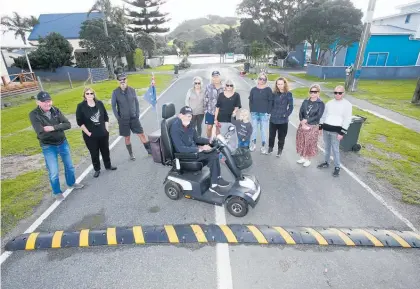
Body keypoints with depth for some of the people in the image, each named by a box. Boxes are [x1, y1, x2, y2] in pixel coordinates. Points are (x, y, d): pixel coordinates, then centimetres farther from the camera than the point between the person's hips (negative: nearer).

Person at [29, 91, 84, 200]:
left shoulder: (56, 110, -6)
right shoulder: (34, 114, -18)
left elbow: (68, 125, -13)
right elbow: (41, 132, -28)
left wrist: (53, 128, -28)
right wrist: (59, 128, -18)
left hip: (63, 143, 4)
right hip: (48, 147, -4)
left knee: (69, 166, 19)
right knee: (54, 173, 4)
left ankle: (71, 183, 44)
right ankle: (57, 192, 28)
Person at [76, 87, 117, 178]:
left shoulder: (99, 103, -2)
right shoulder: (81, 106, -10)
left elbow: (106, 117, 6)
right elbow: (79, 122, -8)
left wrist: (107, 129, 3)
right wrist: (88, 133, -10)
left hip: (103, 133, 3)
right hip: (90, 136, -3)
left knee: (105, 150, 15)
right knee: (94, 153, 8)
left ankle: (108, 165, 35)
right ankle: (97, 169, 25)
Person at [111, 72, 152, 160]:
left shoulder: (132, 90, -2)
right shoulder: (115, 92, -7)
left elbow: (136, 102, 5)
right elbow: (113, 106, -2)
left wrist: (137, 114, 0)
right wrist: (118, 118, -6)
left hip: (134, 118, 1)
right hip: (123, 119, -1)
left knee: (142, 134, 3)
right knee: (127, 137, 10)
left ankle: (150, 150, 15)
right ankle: (131, 154, 26)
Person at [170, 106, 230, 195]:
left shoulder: (188, 125, 2)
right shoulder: (175, 128, -23)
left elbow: (196, 139, 14)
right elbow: (181, 149, -28)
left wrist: (209, 140, -1)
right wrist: (200, 149, -30)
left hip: (193, 149, 8)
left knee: (214, 153, -9)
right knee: (212, 155, -19)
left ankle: (217, 178, -1)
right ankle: (214, 184, -9)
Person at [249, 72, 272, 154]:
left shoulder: (268, 90, 0)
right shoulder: (253, 89, 6)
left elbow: (270, 102, -2)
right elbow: (250, 101, 8)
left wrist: (268, 112, -8)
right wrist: (251, 110, 1)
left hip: (264, 114, -2)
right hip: (255, 113, 2)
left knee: (263, 130, 3)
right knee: (254, 129, 7)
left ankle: (263, 146, 14)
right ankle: (253, 144, 22)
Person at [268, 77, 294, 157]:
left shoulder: (288, 94, -6)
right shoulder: (274, 93, 3)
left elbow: (291, 107, -5)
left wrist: (286, 115, -12)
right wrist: (271, 112, -1)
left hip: (283, 119, -2)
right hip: (273, 118, 3)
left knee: (281, 136, 8)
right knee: (271, 135, 12)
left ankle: (280, 150, 25)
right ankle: (270, 147, 31)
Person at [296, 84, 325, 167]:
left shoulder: (321, 104, -6)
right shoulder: (305, 101, 5)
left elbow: (318, 116, -15)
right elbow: (300, 112, -3)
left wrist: (306, 120, -21)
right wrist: (302, 123, -17)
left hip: (313, 127, -4)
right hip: (302, 125, 4)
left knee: (310, 143, 5)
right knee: (301, 142, 12)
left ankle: (308, 159, 22)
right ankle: (302, 157, 30)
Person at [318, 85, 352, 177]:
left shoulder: (347, 104, -6)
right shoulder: (329, 103, 9)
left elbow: (347, 120, -10)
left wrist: (342, 133, -15)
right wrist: (320, 127, 9)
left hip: (336, 131, -5)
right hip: (326, 129, 5)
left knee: (335, 149, -2)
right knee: (327, 147, 16)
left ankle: (337, 167, 11)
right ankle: (326, 162, 32)